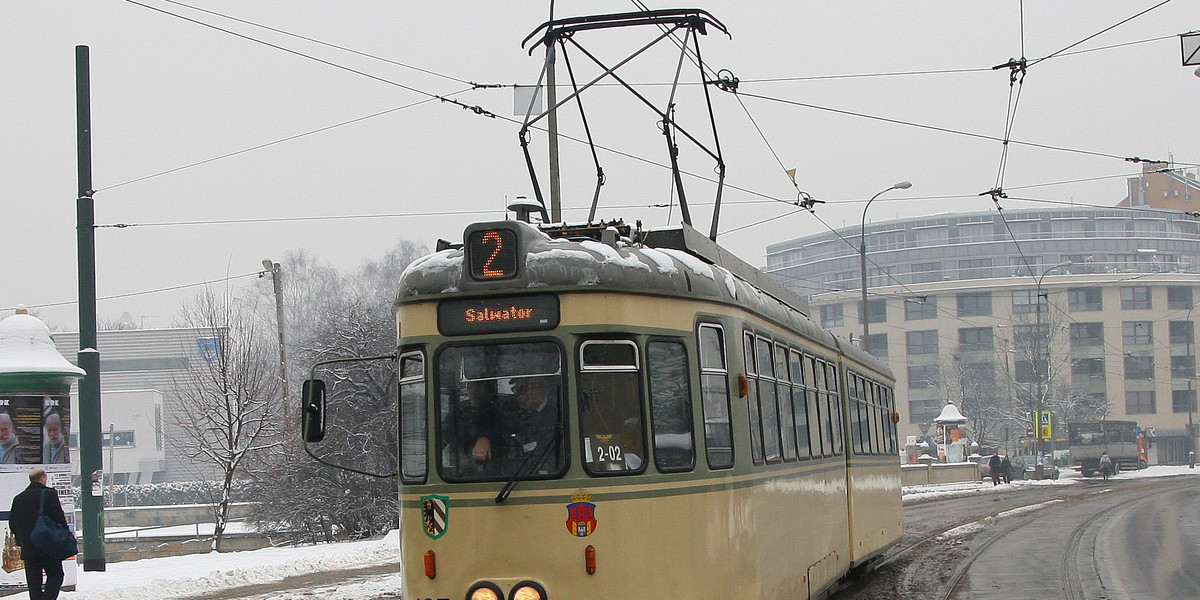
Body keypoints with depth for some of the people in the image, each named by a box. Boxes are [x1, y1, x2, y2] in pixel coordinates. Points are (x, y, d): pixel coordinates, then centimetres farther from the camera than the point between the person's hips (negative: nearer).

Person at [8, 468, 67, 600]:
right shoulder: (50, 494, -8)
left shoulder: (18, 499, 9)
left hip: (27, 548, 5)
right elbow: (59, 518, -10)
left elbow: (12, 523, 12)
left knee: (33, 581, 10)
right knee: (55, 576, 4)